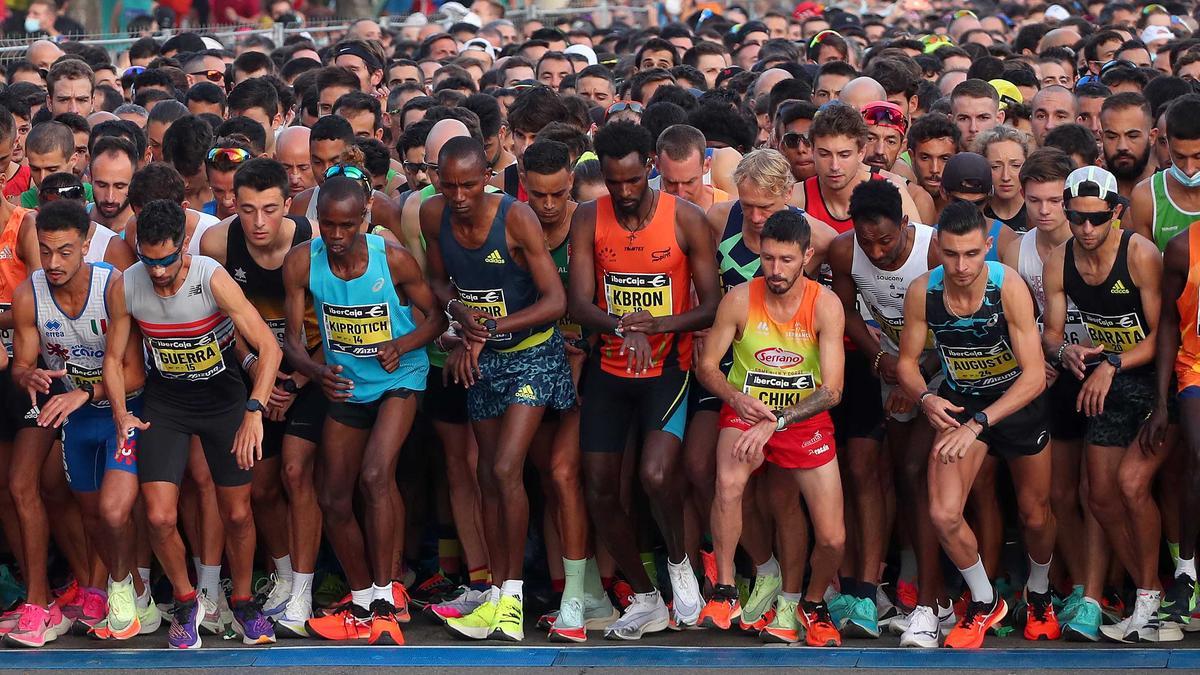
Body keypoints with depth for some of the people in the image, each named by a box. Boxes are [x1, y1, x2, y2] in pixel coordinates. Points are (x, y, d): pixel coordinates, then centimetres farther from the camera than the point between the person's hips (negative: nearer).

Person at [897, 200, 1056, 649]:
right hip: (959, 403, 2)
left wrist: (978, 424, -40)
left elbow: (1034, 375, -31)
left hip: (1018, 401, -2)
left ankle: (1039, 594, 46)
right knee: (943, 514, -15)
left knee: (1035, 515, 14)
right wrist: (925, 399, -29)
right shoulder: (923, 291, -20)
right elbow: (907, 361, -6)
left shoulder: (1008, 287, -29)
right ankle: (984, 603, 11)